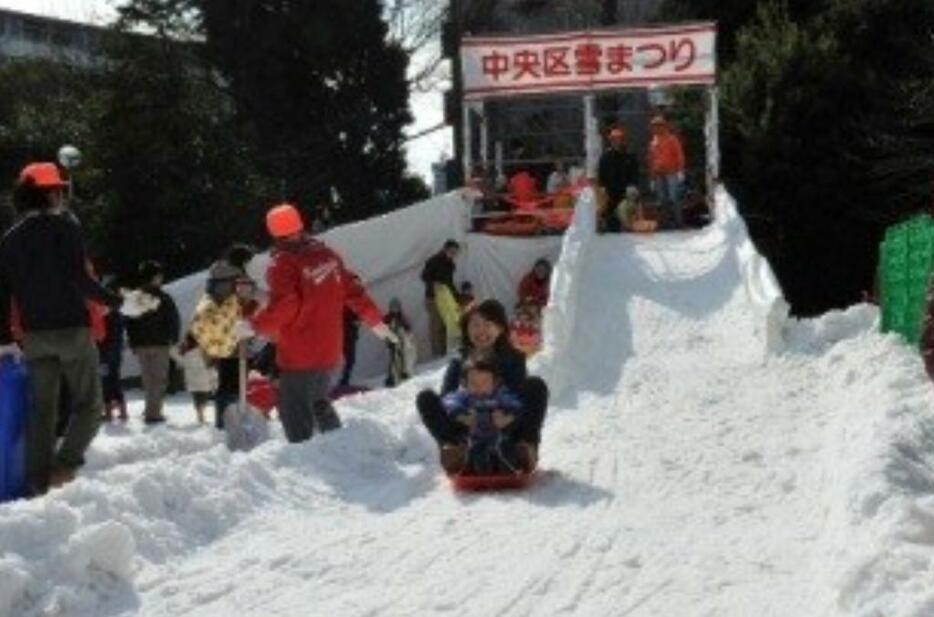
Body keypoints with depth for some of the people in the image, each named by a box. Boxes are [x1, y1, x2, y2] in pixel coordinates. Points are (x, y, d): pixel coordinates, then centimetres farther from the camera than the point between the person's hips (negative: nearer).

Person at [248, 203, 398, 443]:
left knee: (294, 412, -3)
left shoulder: (282, 264, -13)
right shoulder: (326, 254, 7)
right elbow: (352, 289, 10)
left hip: (299, 355, -7)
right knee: (319, 403, 25)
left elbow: (283, 306, -23)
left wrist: (254, 325, -10)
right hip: (330, 351, 7)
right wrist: (375, 321, 18)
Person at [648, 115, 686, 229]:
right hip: (659, 176, 5)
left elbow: (679, 155, -3)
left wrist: (680, 171, -13)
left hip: (671, 173, -5)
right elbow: (651, 161, 21)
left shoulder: (672, 139, 3)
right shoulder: (653, 143, 18)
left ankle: (678, 222, -11)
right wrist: (652, 179, 18)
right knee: (662, 201, 2)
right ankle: (667, 222, 5)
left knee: (674, 198, -12)